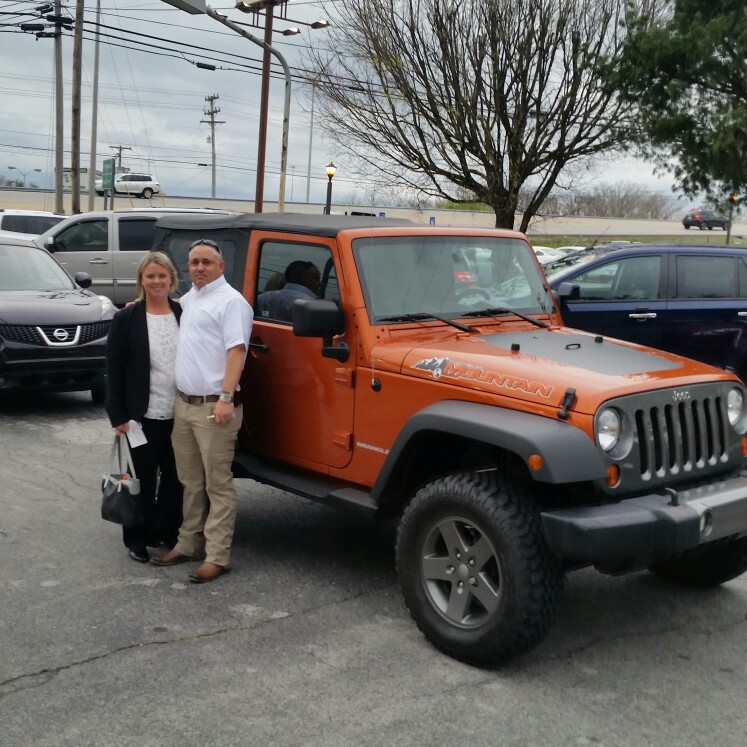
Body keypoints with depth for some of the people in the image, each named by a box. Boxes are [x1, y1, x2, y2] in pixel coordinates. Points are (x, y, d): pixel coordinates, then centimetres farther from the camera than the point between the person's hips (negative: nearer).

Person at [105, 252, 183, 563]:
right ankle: (137, 538, 18)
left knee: (177, 477, 11)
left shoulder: (184, 314, 5)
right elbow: (114, 369, -3)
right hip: (143, 415, -3)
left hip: (181, 414, 3)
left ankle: (166, 532, 27)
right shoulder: (126, 318, -3)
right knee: (143, 479, 5)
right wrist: (118, 415, -9)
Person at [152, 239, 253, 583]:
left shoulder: (230, 301, -9)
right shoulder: (188, 299, 18)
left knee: (217, 484, -4)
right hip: (184, 403, 8)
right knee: (191, 482, 16)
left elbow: (236, 350, -17)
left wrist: (226, 397, -26)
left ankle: (217, 557, 0)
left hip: (213, 406, -8)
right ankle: (188, 543, 25)